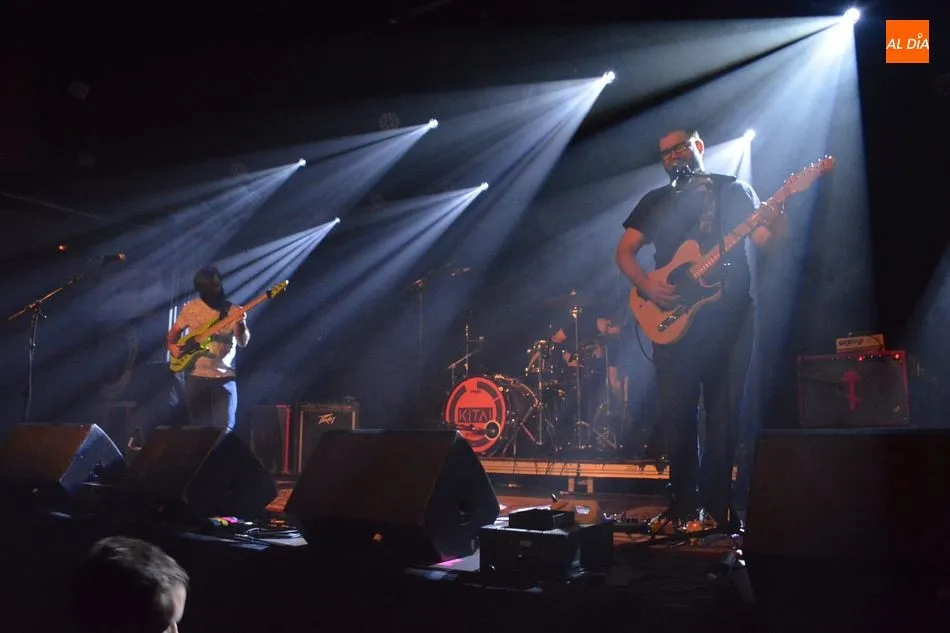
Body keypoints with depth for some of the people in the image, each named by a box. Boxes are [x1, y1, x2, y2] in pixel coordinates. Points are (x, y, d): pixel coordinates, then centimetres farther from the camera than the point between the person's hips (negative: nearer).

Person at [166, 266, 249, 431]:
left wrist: (241, 324, -29)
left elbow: (243, 342, -10)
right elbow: (174, 331, 16)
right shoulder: (190, 308, 3)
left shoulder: (233, 310, -2)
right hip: (196, 376, 1)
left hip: (225, 376, -1)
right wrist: (172, 346, -4)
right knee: (198, 428, 5)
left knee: (225, 428, -10)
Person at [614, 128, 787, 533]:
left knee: (722, 412, -2)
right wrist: (646, 284, -8)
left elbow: (764, 241, -1)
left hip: (728, 315, -2)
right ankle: (683, 504, 11)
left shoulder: (733, 191, 9)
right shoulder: (655, 202, 16)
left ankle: (715, 507, 4)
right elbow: (625, 250, 11)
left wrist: (778, 228, -24)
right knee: (676, 414, 1)